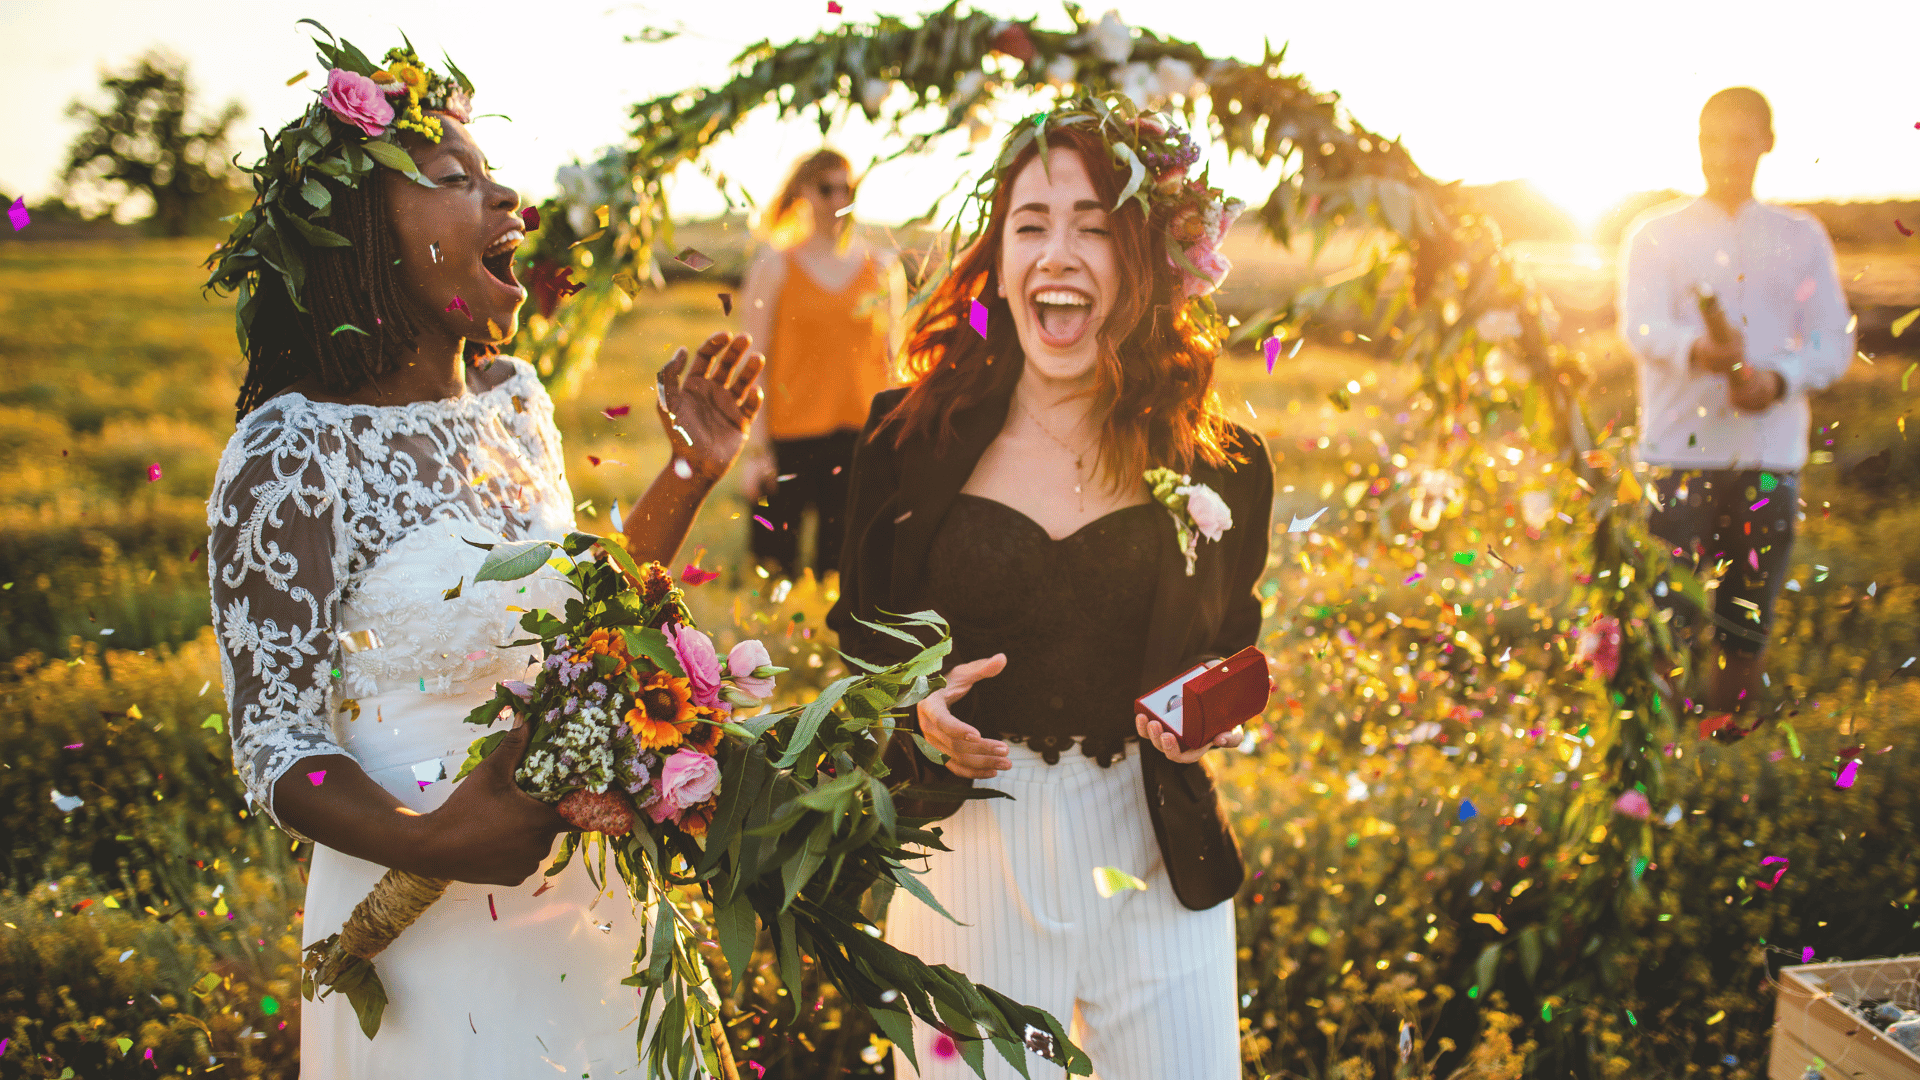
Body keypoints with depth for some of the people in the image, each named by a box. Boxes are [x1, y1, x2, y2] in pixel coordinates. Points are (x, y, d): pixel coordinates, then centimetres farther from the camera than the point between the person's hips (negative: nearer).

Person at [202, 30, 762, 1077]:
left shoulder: (514, 396, 2)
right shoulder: (291, 453, -19)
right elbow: (276, 746, -15)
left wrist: (691, 472, 6)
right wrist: (428, 841, -31)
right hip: (432, 923, -7)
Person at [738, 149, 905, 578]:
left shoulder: (883, 268, 9)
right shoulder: (774, 265, 2)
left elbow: (895, 360, 12)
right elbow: (755, 364, 0)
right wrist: (757, 447, -5)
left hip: (862, 435, 2)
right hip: (791, 435, -2)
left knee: (844, 566, 6)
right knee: (775, 563, 3)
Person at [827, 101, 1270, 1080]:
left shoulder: (1219, 468, -2)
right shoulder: (913, 437, -2)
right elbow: (862, 637, 6)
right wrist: (917, 715, -14)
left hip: (1155, 865, 1)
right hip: (967, 856, 0)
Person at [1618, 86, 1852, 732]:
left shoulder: (1802, 237, 15)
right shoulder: (1658, 234, 9)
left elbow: (1834, 342, 7)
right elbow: (1641, 326, -9)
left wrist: (1779, 379, -14)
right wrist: (1698, 350, -31)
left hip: (1770, 458, 2)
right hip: (1679, 453, -2)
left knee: (1746, 625, 4)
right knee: (1669, 618, -7)